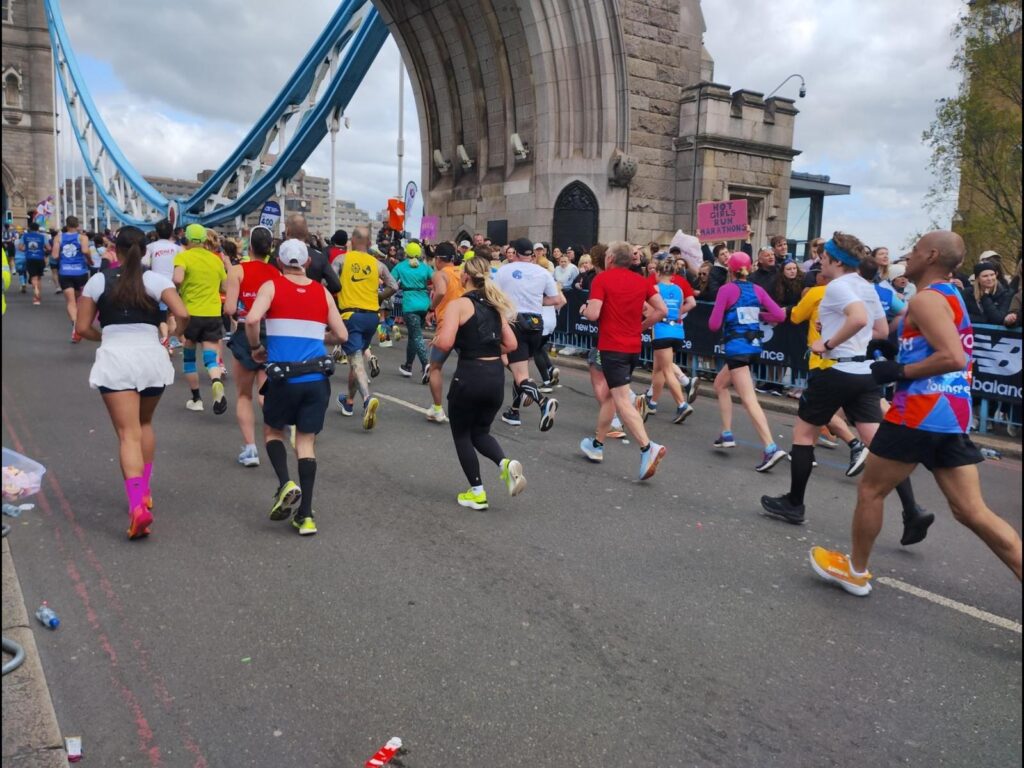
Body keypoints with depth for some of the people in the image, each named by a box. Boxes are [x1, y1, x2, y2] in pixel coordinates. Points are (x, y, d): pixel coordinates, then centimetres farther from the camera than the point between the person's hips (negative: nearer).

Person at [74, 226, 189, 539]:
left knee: (129, 435, -6)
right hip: (151, 355, 1)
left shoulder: (98, 281, 5)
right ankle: (145, 492, 27)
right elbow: (182, 314, -12)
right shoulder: (155, 279, 2)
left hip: (114, 359, -1)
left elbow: (83, 328, 5)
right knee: (145, 424, 24)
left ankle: (137, 505, -20)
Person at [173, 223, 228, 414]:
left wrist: (174, 290, -2)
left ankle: (196, 399, 21)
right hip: (213, 314, 2)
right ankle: (217, 383, -36)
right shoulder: (216, 259, 10)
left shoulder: (183, 257, -4)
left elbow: (177, 279, -23)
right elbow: (224, 286, 18)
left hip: (190, 313, -2)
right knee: (211, 357, -3)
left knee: (189, 357, 16)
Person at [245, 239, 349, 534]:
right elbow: (343, 335, 10)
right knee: (306, 442, 9)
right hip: (317, 377, 2)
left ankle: (285, 484, -3)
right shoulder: (323, 292, 9)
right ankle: (306, 515, 5)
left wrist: (255, 347, 2)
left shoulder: (271, 286, 1)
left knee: (273, 431, 21)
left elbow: (252, 319, -16)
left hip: (284, 377, -2)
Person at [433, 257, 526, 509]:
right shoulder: (494, 305, 11)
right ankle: (505, 463, -5)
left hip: (469, 376, -6)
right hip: (496, 376, 6)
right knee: (480, 432, 23)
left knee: (462, 435, 15)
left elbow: (445, 343, -18)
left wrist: (435, 340, 3)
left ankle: (477, 493, 16)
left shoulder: (458, 304, -8)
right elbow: (511, 344, 11)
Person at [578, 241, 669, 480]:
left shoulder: (602, 279, -7)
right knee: (608, 395, 19)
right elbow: (662, 310, 3)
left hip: (611, 346, -7)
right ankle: (597, 444, 30)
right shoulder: (641, 281, 8)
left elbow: (593, 314, -17)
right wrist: (641, 325, 15)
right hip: (634, 347, 7)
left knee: (622, 400, -9)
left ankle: (648, 447, -24)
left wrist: (584, 308, 5)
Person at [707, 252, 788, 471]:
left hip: (736, 347, -7)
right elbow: (780, 315, 1)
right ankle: (727, 434, 19)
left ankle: (771, 448, -21)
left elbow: (714, 325, -10)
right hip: (754, 346, 7)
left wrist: (726, 315, 11)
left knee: (749, 399, -10)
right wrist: (757, 314, 13)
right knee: (720, 384, 24)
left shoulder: (726, 289, -7)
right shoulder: (757, 290, 7)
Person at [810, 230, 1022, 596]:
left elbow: (953, 358, -23)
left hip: (922, 411, -9)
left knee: (871, 490, 8)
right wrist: (897, 349, 18)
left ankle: (855, 571, 23)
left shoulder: (926, 299, -12)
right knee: (972, 511, 8)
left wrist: (899, 371, -14)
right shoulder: (952, 296, 19)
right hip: (953, 411, 9)